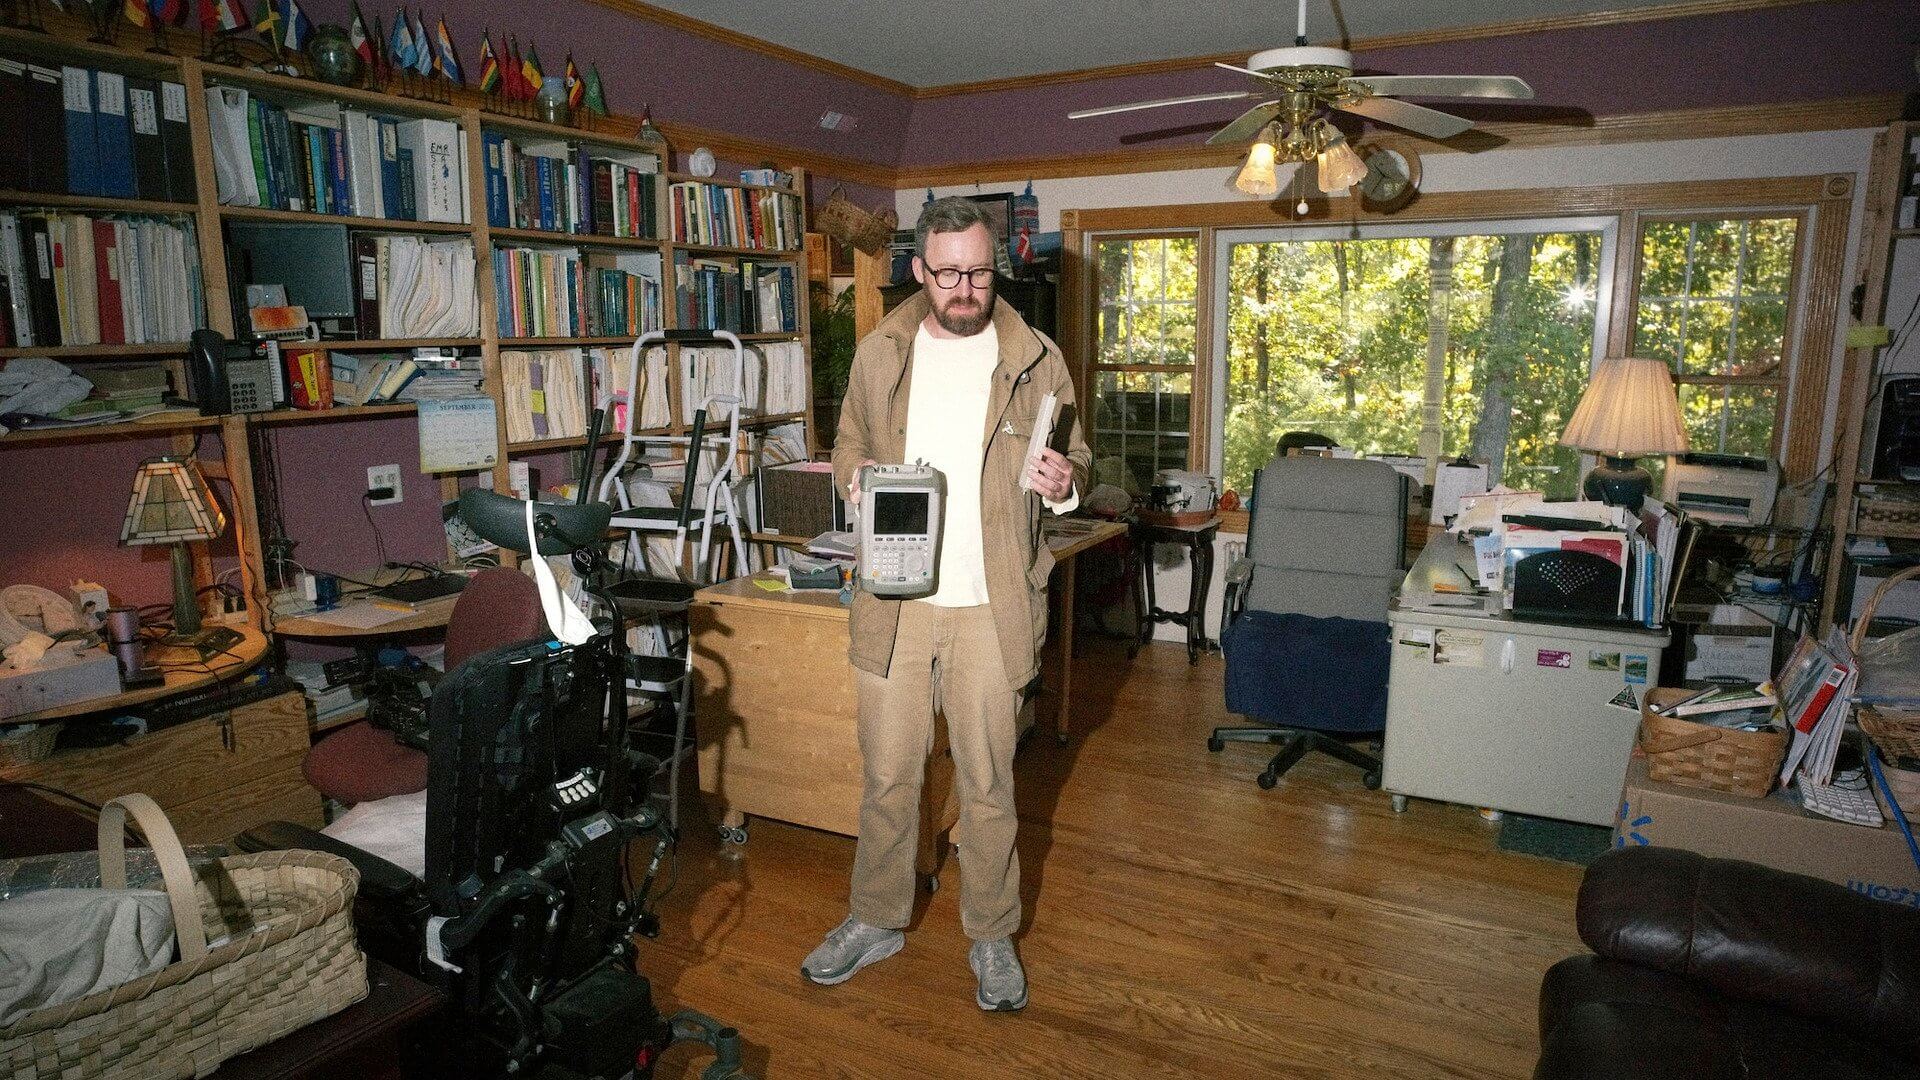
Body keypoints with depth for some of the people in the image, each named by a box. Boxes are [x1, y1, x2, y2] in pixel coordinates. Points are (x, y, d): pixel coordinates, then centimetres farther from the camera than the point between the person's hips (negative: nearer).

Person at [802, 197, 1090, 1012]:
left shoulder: (1035, 359, 0)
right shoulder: (880, 353, 6)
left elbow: (1075, 457, 7)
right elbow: (849, 445, 16)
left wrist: (1063, 480, -17)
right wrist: (853, 474, -8)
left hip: (991, 606, -2)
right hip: (892, 600, 2)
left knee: (988, 782, 10)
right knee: (886, 774, 12)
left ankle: (992, 937, 29)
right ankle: (876, 921, 33)